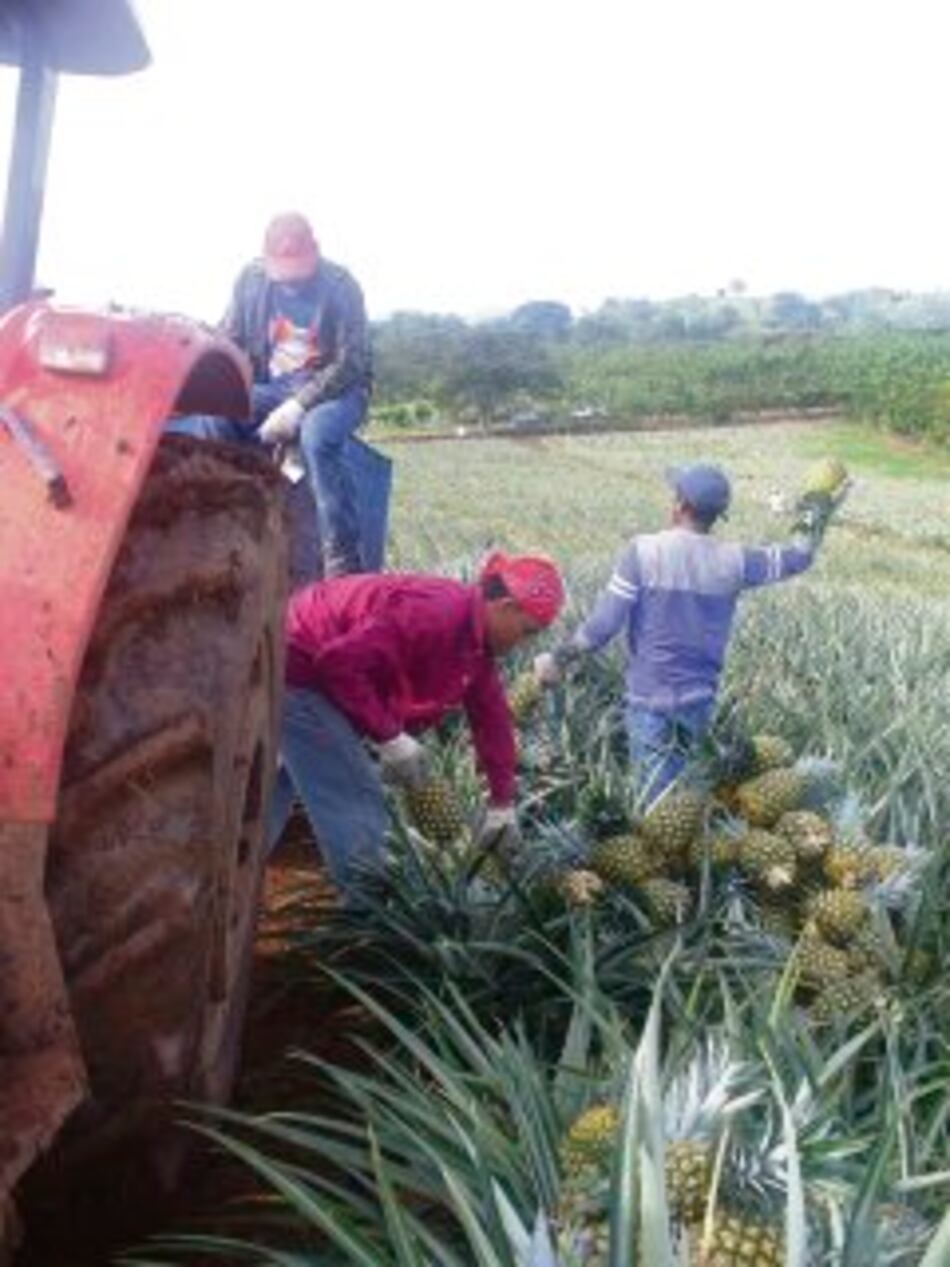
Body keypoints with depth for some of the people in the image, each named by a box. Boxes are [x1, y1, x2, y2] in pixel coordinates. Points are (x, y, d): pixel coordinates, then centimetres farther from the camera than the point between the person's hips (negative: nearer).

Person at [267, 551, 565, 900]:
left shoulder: (476, 640, 3)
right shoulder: (431, 614, -30)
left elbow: (491, 717, 10)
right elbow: (341, 662, -33)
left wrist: (502, 803, 14)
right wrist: (389, 737, -26)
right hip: (298, 671, -11)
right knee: (358, 805, -8)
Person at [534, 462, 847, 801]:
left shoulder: (644, 551, -12)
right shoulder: (733, 561, -3)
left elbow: (604, 624, -14)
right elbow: (797, 556, 12)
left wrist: (558, 658, -2)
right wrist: (819, 513, 28)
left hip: (650, 700, -4)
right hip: (699, 701, 4)